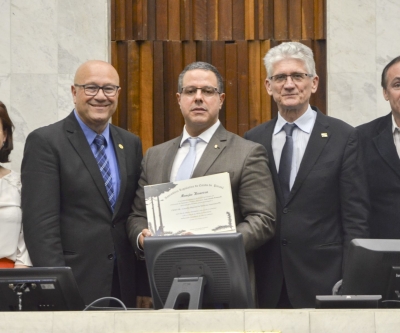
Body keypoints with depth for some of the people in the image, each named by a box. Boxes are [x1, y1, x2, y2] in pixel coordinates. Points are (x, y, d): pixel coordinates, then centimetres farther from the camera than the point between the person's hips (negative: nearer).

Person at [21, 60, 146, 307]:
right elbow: (40, 222, -10)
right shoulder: (45, 142, -3)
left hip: (124, 286, 5)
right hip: (74, 286, -5)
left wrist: (145, 284, 6)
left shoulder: (131, 144, 15)